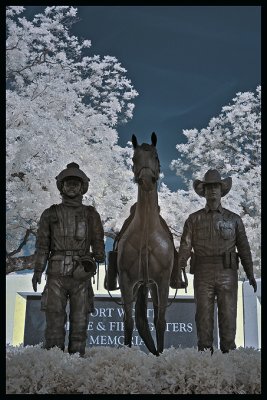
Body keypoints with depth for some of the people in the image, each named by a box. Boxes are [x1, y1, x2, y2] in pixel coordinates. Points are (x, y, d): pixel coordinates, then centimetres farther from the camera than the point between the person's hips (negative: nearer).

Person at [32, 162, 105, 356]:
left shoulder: (91, 214, 11)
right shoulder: (50, 214, 10)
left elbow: (98, 243, 7)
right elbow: (42, 245, 5)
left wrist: (99, 258, -11)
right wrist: (38, 271, -6)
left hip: (82, 276, 1)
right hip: (56, 276, -1)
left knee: (80, 322, 3)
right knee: (55, 322, -4)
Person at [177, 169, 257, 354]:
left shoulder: (234, 219, 9)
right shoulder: (194, 219, 8)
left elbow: (243, 248, 6)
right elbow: (185, 246, 0)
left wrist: (250, 274, -4)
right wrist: (179, 268, -15)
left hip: (228, 275, 0)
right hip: (203, 275, 0)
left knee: (228, 316, 1)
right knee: (204, 316, 1)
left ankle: (228, 351, 9)